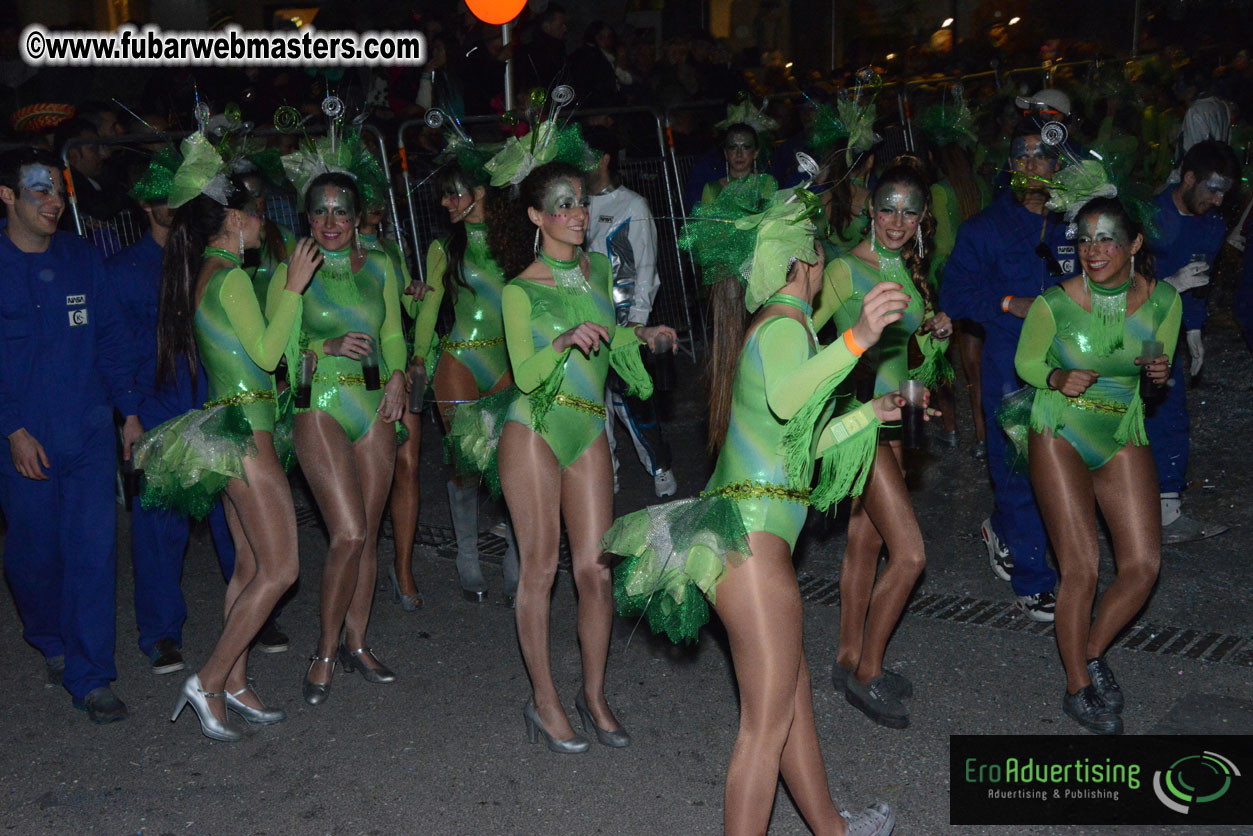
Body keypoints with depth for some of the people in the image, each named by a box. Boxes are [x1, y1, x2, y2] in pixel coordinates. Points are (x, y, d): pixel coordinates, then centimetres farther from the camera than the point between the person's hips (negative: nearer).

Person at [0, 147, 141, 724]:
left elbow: (110, 340, 10)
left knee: (94, 548, -3)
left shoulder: (83, 259, 6)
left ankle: (90, 676, 5)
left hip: (90, 432, 2)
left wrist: (129, 410, 5)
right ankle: (52, 642, 38)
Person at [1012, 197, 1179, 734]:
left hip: (1123, 437, 4)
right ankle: (1078, 689, 12)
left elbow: (1158, 367, 8)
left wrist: (1159, 374, -15)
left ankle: (1093, 654, 22)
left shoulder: (1162, 300, -8)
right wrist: (1058, 378, -21)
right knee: (1081, 570, -8)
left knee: (1143, 565, -5)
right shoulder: (1056, 303, -16)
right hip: (1060, 436, -3)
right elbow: (1026, 360, 0)